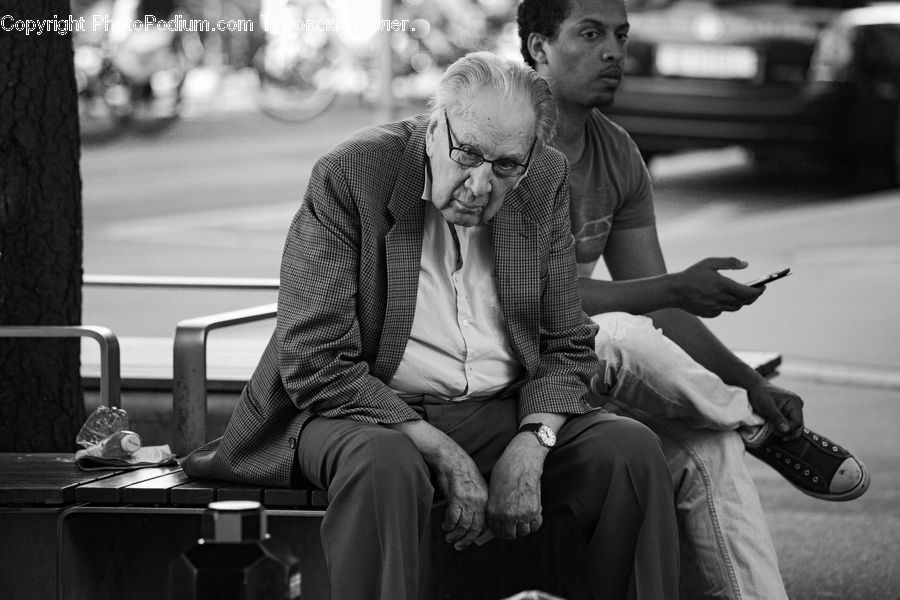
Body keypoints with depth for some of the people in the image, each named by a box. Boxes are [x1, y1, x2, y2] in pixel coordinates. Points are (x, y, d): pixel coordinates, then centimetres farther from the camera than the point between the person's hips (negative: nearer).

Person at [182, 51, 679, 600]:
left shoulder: (546, 183, 1)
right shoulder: (349, 177, -13)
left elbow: (567, 344, 8)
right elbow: (315, 365, -16)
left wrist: (530, 447, -13)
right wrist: (440, 452, -22)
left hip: (505, 411, 4)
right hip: (371, 411, -4)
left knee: (632, 449, -18)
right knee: (386, 467, -38)